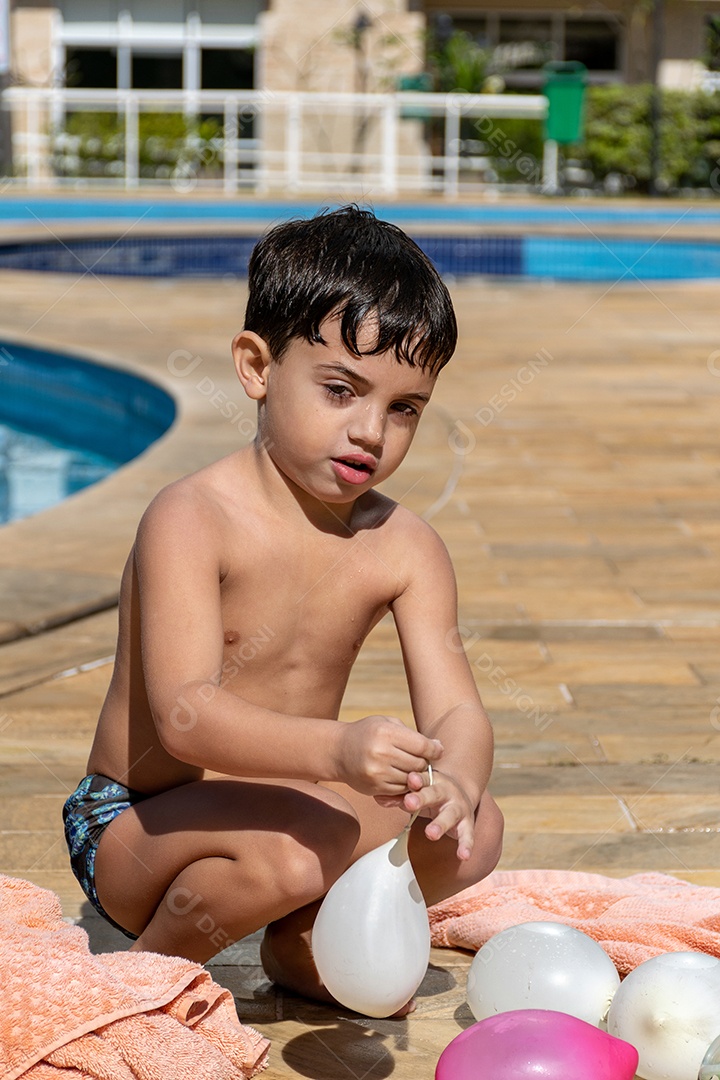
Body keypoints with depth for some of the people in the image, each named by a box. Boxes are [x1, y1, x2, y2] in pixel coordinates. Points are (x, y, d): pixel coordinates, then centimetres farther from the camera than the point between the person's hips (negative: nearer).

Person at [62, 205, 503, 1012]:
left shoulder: (405, 547, -4)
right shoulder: (190, 520, -22)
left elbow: (455, 712, -11)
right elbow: (186, 715, -33)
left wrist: (454, 781, -36)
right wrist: (336, 750, -49)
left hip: (286, 807, 6)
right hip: (137, 826, -6)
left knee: (473, 832, -12)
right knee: (287, 856, -35)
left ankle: (303, 945, 12)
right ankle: (151, 969, -4)